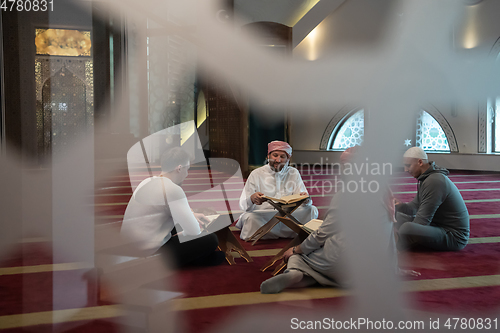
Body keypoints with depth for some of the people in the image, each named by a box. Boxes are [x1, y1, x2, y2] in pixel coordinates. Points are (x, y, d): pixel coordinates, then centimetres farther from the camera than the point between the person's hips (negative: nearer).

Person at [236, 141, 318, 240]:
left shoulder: (294, 173, 14)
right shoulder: (256, 174, 6)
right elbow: (243, 205, -1)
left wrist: (305, 199, -20)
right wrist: (252, 199, -27)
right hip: (261, 215, -3)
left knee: (312, 210, -24)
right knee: (250, 217, -36)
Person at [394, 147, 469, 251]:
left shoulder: (434, 181, -23)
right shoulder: (426, 178, 10)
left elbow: (422, 221, -23)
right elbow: (413, 207, 12)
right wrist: (399, 205, -7)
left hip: (454, 236, -11)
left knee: (406, 228, -33)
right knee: (400, 216, 15)